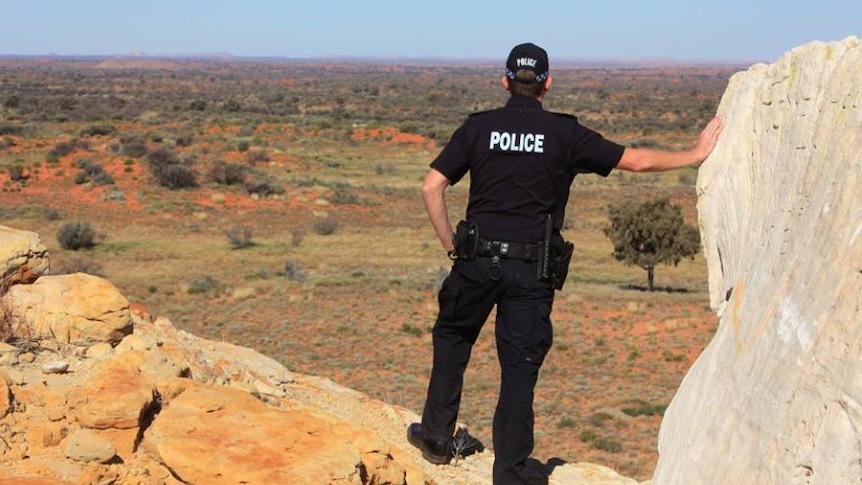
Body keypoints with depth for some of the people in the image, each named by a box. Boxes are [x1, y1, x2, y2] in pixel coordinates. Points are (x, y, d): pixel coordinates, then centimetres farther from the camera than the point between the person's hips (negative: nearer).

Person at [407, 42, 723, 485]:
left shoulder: (478, 127, 3)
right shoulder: (565, 133, -1)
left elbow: (431, 187, -3)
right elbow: (636, 161, 2)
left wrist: (450, 244, 7)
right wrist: (695, 155, 16)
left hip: (478, 261, 1)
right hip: (533, 270, -1)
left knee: (451, 336, 23)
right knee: (520, 365, 5)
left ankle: (436, 435, 27)